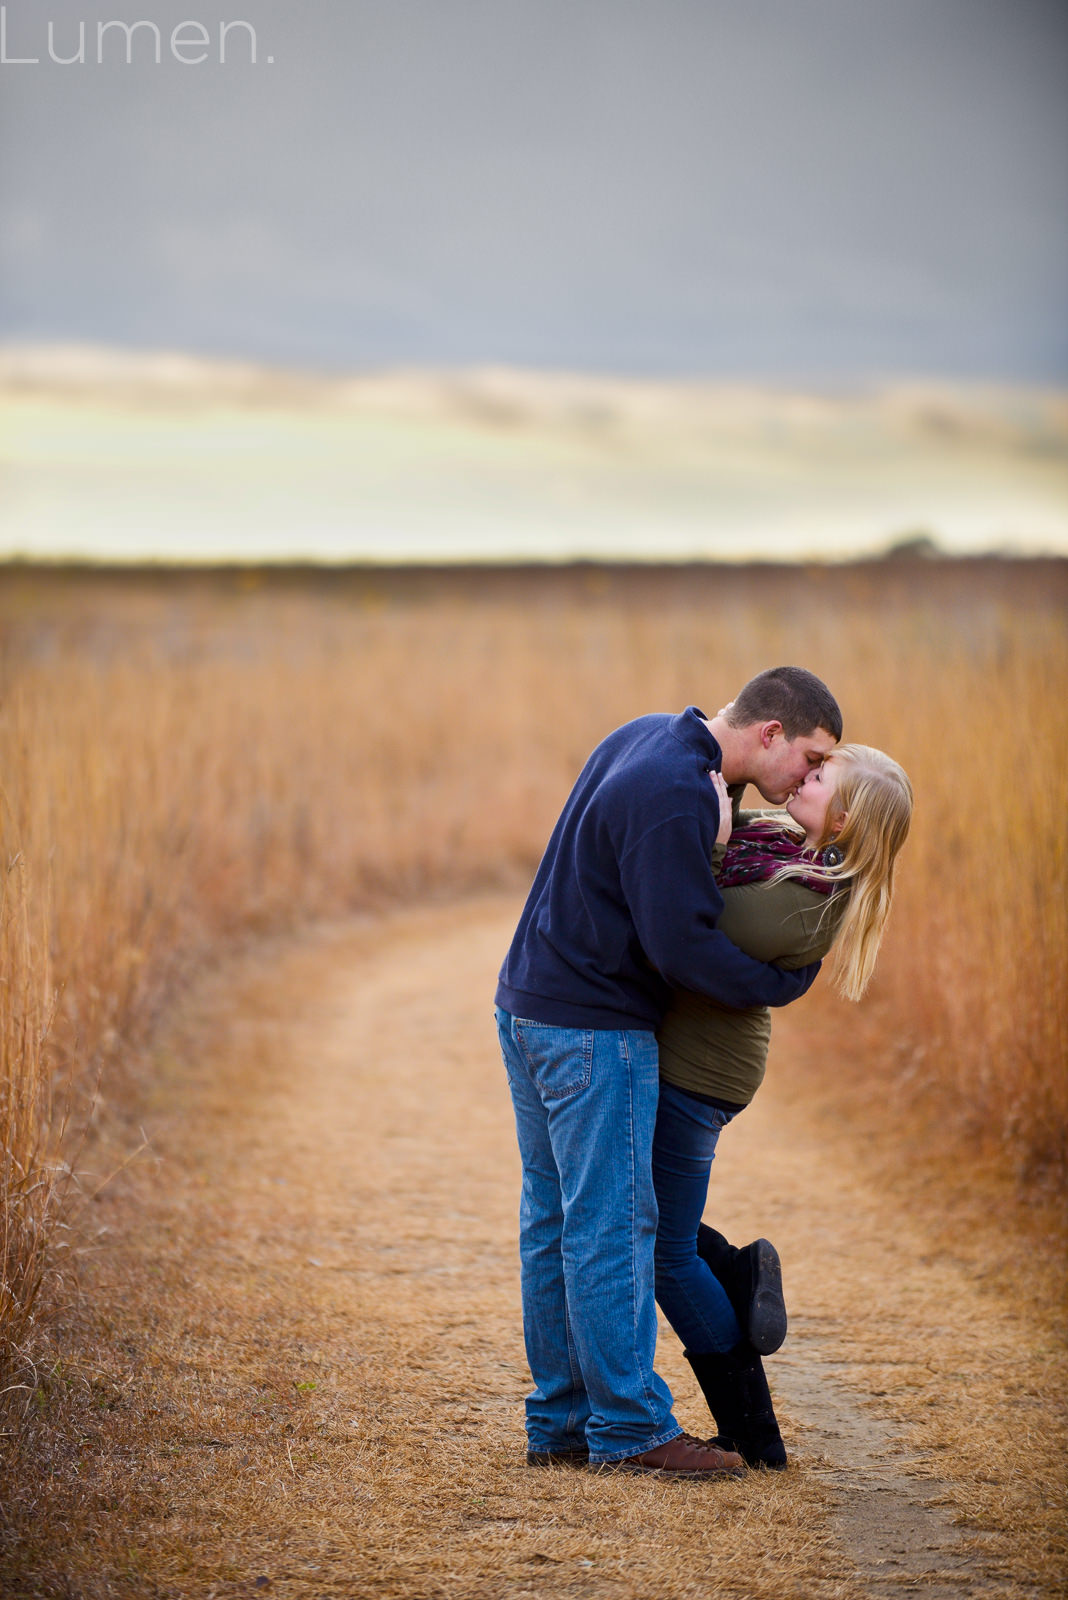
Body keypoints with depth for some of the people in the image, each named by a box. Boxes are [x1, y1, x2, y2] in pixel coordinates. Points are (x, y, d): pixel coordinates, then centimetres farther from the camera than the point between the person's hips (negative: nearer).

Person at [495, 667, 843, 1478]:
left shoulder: (648, 737, 10)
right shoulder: (675, 794, -21)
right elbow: (681, 944, -22)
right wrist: (786, 983, -10)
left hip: (532, 1006, 10)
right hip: (594, 1029, -10)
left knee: (554, 1218, 11)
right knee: (612, 1223, -5)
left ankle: (560, 1422, 17)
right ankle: (629, 1427, 1)